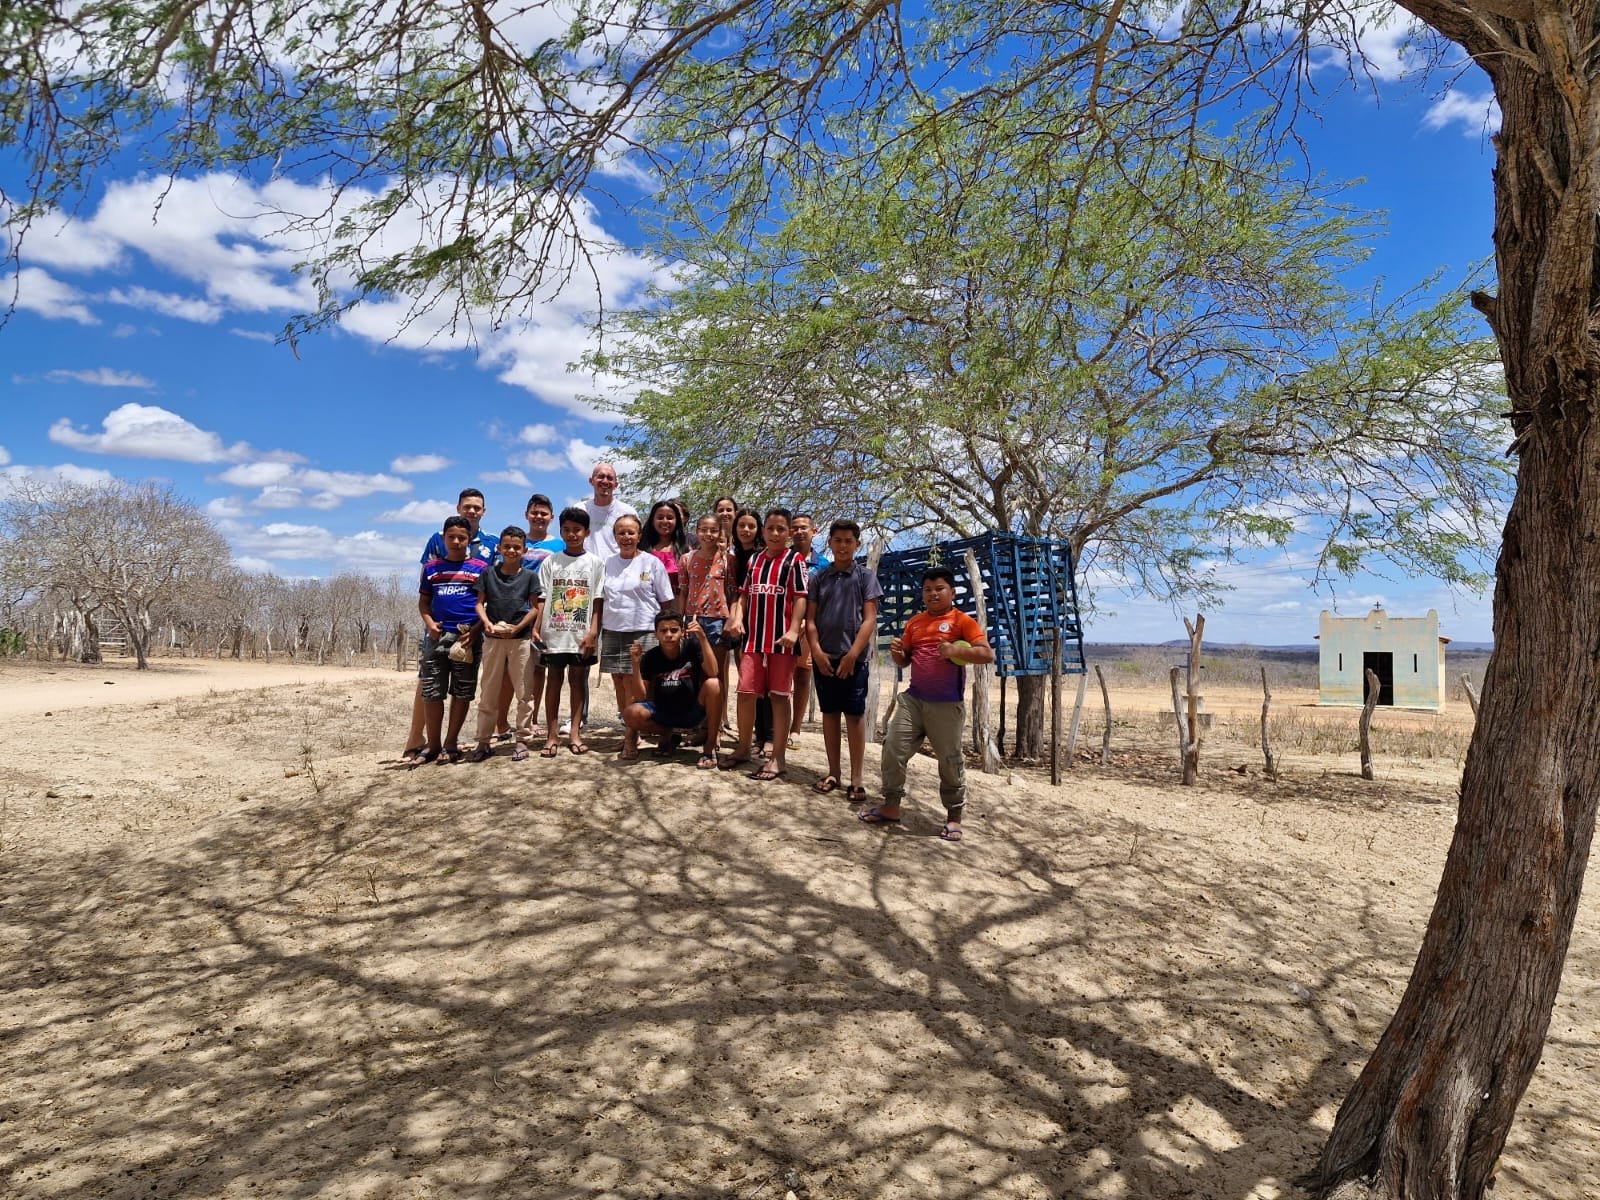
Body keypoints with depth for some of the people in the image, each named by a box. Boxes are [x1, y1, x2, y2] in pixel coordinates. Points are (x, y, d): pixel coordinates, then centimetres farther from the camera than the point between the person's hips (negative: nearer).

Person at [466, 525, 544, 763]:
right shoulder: (488, 573, 5)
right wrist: (486, 622, -14)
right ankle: (483, 742, 13)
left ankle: (522, 740, 11)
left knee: (523, 693, 3)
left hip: (521, 639, -1)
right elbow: (480, 603, 5)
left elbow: (535, 607, 0)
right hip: (493, 638, 1)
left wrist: (517, 628, -13)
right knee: (488, 692, 6)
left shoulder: (530, 576, 2)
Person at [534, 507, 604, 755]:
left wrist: (593, 632, -9)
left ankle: (576, 733, 11)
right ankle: (552, 735, 9)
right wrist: (536, 628, -6)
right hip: (554, 633, 1)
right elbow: (543, 599, 4)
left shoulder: (595, 563, 3)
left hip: (581, 634, -1)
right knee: (553, 680, 5)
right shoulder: (550, 562, 6)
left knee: (577, 679, 5)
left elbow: (598, 602, -1)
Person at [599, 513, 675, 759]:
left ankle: (630, 739, -2)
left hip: (642, 632, -4)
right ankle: (628, 733, 18)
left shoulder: (652, 563, -1)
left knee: (632, 685, -7)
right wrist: (595, 630, 10)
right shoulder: (608, 563, 10)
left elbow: (666, 602, 2)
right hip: (612, 631, 4)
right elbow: (600, 600, 15)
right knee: (620, 684, 7)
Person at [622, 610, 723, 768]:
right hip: (664, 713, 2)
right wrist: (636, 663, -25)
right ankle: (669, 735, 8)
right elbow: (642, 696, -12)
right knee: (630, 714, -25)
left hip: (693, 712, -2)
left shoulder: (692, 646, -12)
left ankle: (710, 746, -15)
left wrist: (703, 638, -35)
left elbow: (712, 673, -27)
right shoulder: (650, 657, -8)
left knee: (713, 684, -31)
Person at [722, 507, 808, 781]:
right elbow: (745, 594, 17)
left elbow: (800, 598, -8)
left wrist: (793, 630, -18)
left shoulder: (794, 560, -1)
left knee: (779, 696, 1)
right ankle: (743, 748, 23)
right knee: (745, 692, 7)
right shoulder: (754, 560, 14)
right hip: (754, 638, 5)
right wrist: (737, 618, -1)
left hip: (781, 639, -5)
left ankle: (777, 759, 5)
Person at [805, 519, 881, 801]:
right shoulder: (819, 577, 8)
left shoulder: (865, 577, 1)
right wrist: (817, 651, -7)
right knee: (829, 713, 9)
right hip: (824, 657, 3)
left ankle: (856, 778, 5)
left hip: (853, 657, -3)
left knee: (855, 715, -1)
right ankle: (833, 773, 18)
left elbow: (869, 620, -4)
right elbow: (810, 619, 6)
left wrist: (853, 654, -12)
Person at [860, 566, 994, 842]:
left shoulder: (962, 621, -5)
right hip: (913, 698, 5)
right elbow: (904, 661, 19)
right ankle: (891, 806, 16)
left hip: (947, 705, -5)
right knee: (893, 749, 2)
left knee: (950, 760, 3)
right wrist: (896, 652, -3)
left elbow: (988, 654, -14)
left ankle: (954, 817, 17)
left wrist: (955, 650, -25)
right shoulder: (915, 623, 12)